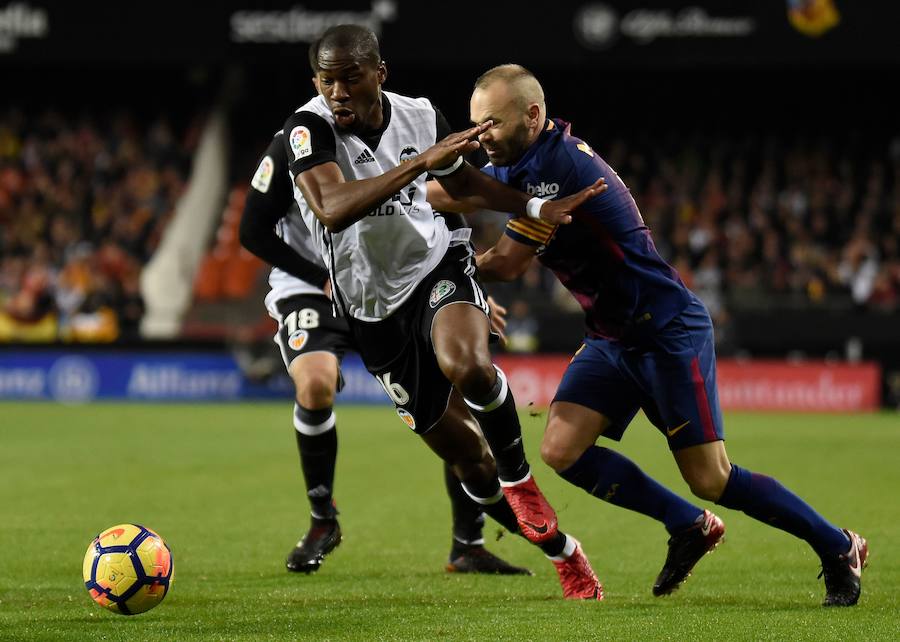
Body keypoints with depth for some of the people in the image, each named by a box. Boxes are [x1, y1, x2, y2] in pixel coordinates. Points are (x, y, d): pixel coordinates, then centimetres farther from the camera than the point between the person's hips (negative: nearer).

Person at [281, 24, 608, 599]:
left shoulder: (420, 116, -7)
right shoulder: (309, 129, -20)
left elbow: (464, 182, 14)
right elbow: (332, 209, -39)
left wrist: (538, 208, 4)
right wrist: (421, 161, -41)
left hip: (437, 266, 0)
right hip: (375, 312, 0)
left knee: (468, 367, -36)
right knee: (467, 459, 4)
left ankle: (519, 479, -7)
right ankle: (563, 552, 26)